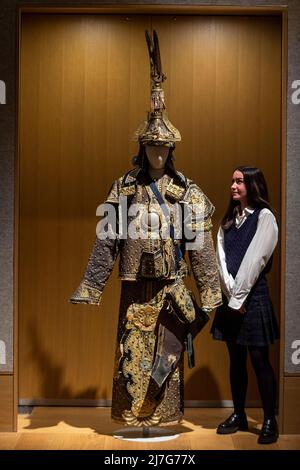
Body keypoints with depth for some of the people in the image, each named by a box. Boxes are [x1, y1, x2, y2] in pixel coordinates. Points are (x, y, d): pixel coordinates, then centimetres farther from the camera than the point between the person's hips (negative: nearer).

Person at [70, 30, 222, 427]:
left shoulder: (187, 192, 2)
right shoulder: (124, 189, 4)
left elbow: (201, 246, 0)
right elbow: (107, 243, 3)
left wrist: (210, 294, -4)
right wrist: (88, 290, 0)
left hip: (171, 286, 0)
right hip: (135, 286, 1)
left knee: (167, 357, 6)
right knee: (132, 357, 4)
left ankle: (165, 418, 20)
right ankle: (131, 419, 16)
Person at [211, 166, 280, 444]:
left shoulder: (264, 217, -5)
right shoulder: (229, 220, 14)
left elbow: (254, 260, -13)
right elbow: (221, 257, 3)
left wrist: (239, 297, -14)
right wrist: (230, 292, -11)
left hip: (253, 296, -6)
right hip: (230, 296, 6)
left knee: (259, 359, -4)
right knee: (236, 359, 10)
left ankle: (270, 421, 3)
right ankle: (239, 416, 19)